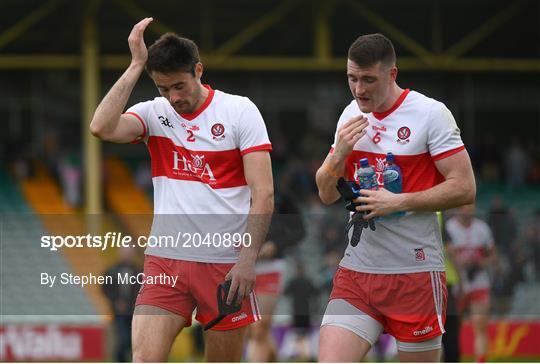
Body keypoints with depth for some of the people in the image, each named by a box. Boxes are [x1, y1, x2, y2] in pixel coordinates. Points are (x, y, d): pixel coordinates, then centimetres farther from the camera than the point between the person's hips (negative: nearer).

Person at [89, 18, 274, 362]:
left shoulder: (240, 111, -2)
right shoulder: (154, 113, 5)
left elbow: (263, 193, -6)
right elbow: (102, 127, -16)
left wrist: (247, 259, -15)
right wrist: (136, 65, -11)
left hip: (227, 265, -1)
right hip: (164, 262, 1)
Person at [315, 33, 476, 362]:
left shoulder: (431, 113, -8)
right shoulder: (352, 116, 9)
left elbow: (464, 188, -12)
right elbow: (327, 194, 13)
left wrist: (398, 202, -17)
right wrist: (339, 153, -7)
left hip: (415, 272, -5)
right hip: (356, 270, 5)